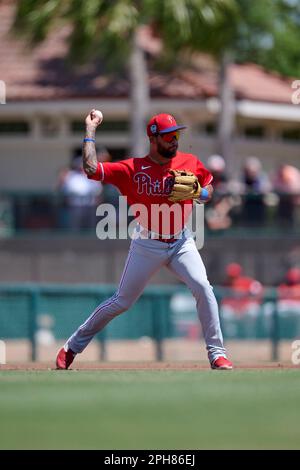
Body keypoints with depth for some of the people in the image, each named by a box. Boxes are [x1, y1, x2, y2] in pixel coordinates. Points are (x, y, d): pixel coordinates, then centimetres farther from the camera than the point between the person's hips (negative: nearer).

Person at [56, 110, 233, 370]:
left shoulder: (190, 163, -4)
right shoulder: (133, 168, -13)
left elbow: (209, 190, 11)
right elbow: (91, 168, -22)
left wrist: (196, 192, -13)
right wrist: (91, 128, -16)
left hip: (181, 243, 2)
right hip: (147, 246, -2)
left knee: (203, 288, -19)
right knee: (121, 302, 7)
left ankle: (217, 353, -9)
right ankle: (74, 345, 24)